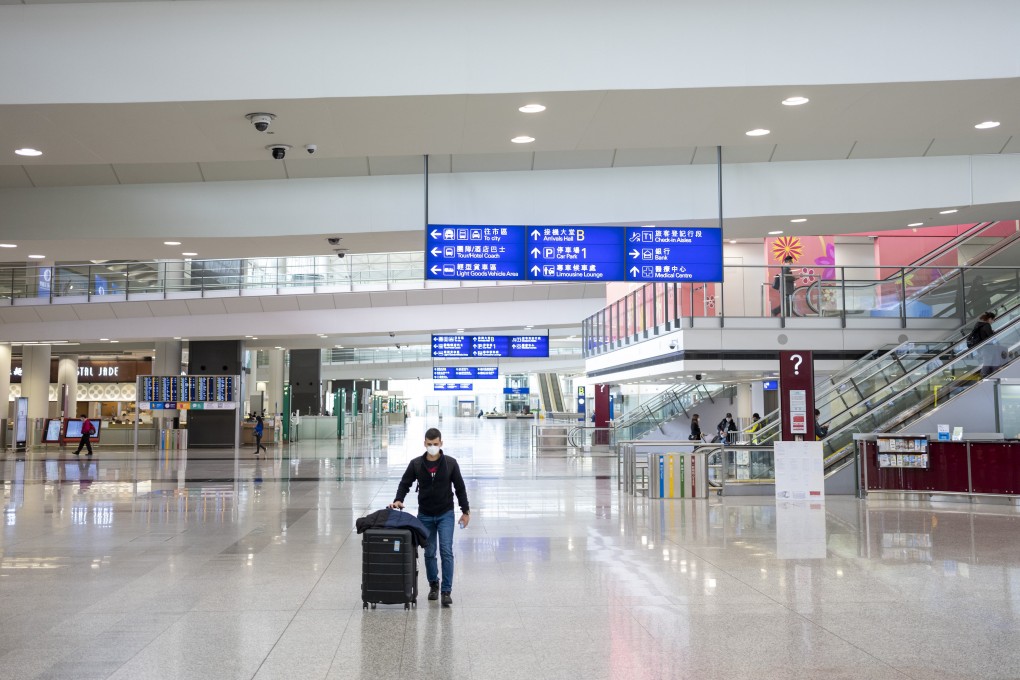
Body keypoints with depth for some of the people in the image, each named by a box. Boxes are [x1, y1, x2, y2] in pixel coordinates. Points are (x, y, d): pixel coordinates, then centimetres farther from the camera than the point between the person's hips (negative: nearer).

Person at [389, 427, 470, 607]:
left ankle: (446, 591, -5)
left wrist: (466, 511, 0)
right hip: (425, 515, 2)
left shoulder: (450, 463, -8)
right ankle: (433, 585, 30)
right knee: (429, 553, 10)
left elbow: (460, 487, -1)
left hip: (445, 514, -2)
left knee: (446, 551, -10)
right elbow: (405, 483, 1)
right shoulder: (416, 464, -5)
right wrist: (398, 500, -18)